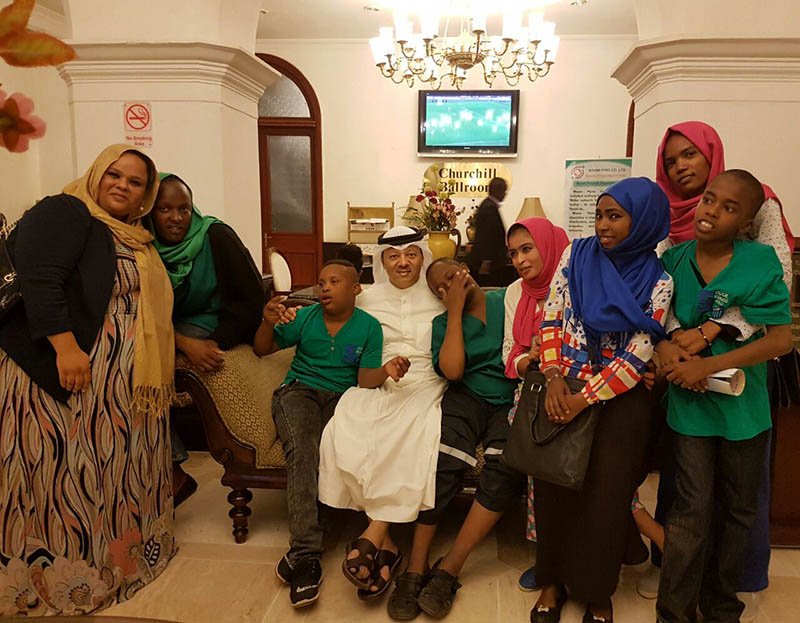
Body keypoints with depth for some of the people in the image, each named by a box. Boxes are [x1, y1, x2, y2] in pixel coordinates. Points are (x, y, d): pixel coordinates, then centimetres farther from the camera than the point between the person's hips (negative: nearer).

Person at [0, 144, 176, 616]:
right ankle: (57, 577, 15)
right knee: (69, 474, 0)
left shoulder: (137, 240, 18)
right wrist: (65, 347, -26)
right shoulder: (63, 212, -6)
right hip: (67, 373, -8)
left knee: (113, 468, 15)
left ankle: (117, 551, 29)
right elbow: (38, 279, -19)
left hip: (125, 385, 8)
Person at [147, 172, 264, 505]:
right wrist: (186, 344, -24)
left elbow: (251, 296, -12)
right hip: (174, 331, 5)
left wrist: (216, 343, -21)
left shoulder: (216, 236, -10)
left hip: (216, 326, -5)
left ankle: (172, 473, -13)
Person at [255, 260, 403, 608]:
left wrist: (385, 371, -23)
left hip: (343, 397, 0)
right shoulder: (304, 317, 9)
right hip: (300, 390, 1)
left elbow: (365, 378, 0)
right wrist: (268, 323, -6)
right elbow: (262, 350, 16)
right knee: (302, 450, -32)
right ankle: (307, 553, -34)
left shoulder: (369, 327, 6)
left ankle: (299, 554, -24)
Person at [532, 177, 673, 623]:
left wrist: (584, 400, -14)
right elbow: (551, 319, 2)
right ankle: (552, 581, 21)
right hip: (564, 386, 2)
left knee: (606, 493, 1)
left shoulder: (658, 281, -3)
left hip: (619, 398, -1)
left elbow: (637, 356, -8)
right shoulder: (577, 254, 3)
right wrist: (553, 377, -11)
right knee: (553, 483, 0)